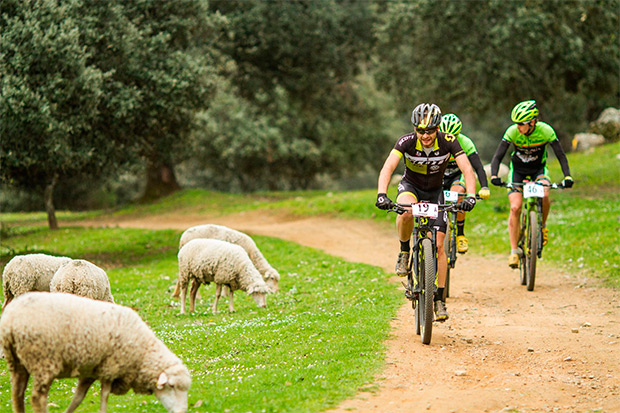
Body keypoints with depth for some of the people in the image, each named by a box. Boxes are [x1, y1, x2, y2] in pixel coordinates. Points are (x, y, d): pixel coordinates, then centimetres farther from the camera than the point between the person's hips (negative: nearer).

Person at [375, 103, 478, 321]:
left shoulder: (448, 142, -25)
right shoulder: (407, 141, -26)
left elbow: (467, 170, -29)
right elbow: (387, 168, -35)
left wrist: (471, 196, -46)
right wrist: (381, 195, -52)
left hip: (435, 191, 1)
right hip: (410, 186, -1)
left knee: (438, 245, -9)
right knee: (406, 212, -38)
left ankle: (439, 298, 0)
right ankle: (404, 252, -12)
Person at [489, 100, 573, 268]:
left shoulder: (546, 131, -24)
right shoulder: (512, 131, -24)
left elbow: (560, 155, -21)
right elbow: (498, 156, -25)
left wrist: (567, 176, -35)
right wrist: (494, 176, -42)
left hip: (538, 169, 0)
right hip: (517, 170, 0)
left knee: (544, 195, -31)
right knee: (515, 208, -16)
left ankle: (542, 226, -3)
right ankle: (514, 250, -8)